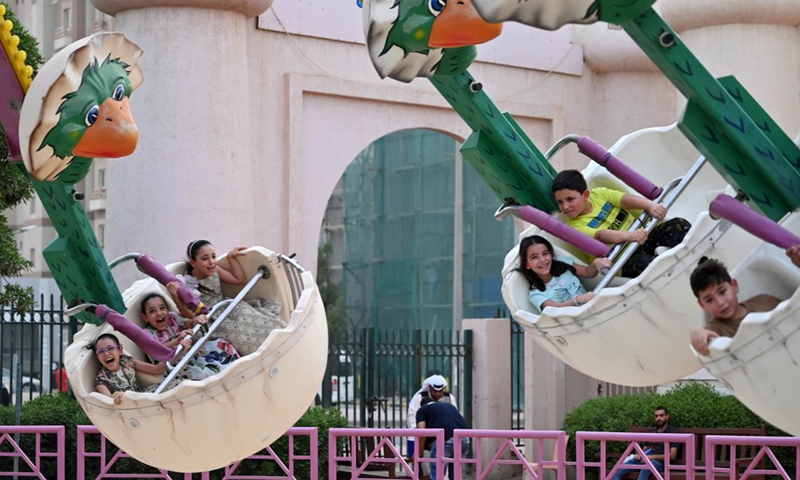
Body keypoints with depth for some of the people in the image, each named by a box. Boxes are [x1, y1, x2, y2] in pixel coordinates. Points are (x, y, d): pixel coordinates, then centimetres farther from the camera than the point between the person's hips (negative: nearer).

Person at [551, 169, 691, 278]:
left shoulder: (598, 194, 8)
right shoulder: (574, 227, -9)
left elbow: (626, 199, -8)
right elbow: (600, 235, -26)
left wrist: (651, 205, -28)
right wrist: (629, 235, -44)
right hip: (625, 262, -6)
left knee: (679, 225, -13)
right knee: (643, 263, -38)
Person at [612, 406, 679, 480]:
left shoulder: (672, 432, 6)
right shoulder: (651, 432, 28)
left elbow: (672, 456, -4)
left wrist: (653, 457, -15)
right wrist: (638, 455, 5)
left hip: (659, 462, -6)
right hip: (643, 460, 6)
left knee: (645, 469, -44)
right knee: (618, 470, -24)